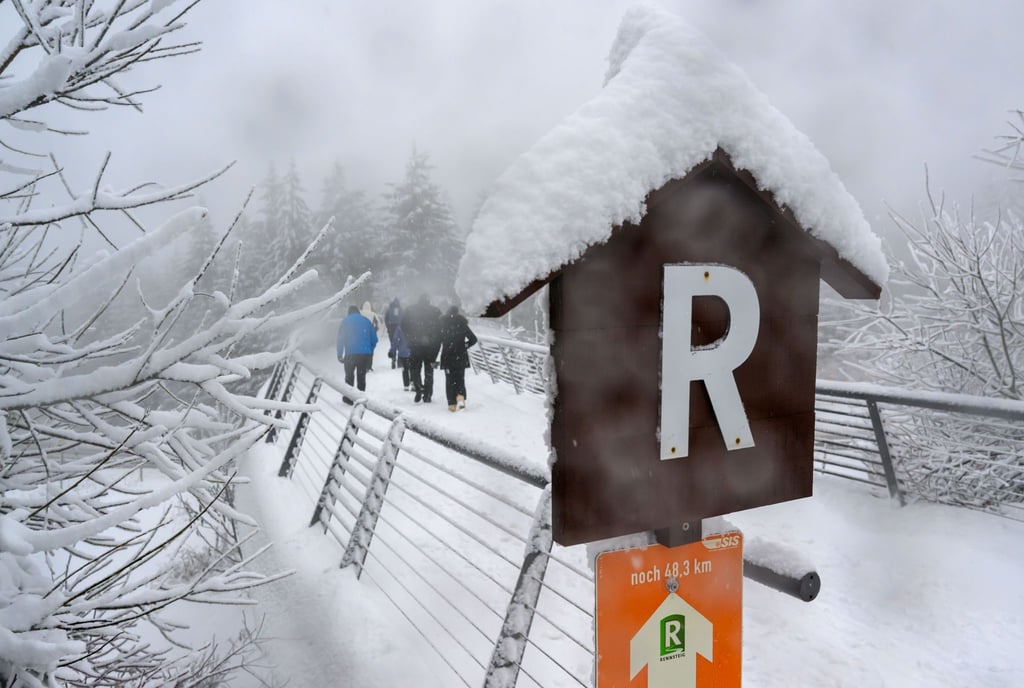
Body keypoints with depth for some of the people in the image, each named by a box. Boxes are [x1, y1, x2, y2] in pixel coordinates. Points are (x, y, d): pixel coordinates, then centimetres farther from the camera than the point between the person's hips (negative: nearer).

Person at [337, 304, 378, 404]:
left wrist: (339, 354, -2)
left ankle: (348, 398, 13)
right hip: (366, 354, 2)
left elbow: (341, 339, -4)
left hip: (351, 354, -2)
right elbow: (374, 339, 11)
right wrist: (370, 352, 20)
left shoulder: (346, 322, 3)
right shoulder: (366, 321, 11)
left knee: (349, 376, 12)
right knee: (361, 376, 12)